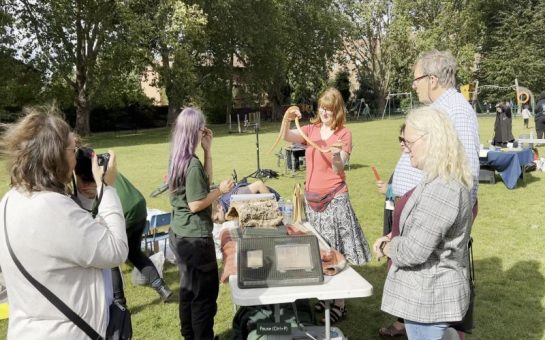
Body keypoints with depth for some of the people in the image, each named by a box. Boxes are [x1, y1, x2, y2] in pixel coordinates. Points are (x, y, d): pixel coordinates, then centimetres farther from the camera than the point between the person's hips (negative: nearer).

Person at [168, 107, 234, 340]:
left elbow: (204, 181, 12)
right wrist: (221, 191, -10)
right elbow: (196, 205, -22)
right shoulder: (192, 163, -22)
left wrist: (208, 149, 7)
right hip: (195, 237, -9)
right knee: (205, 292, 5)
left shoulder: (177, 158, 5)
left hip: (180, 235, 9)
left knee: (189, 289, 20)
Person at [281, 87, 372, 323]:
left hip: (334, 198, -5)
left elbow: (339, 168, -13)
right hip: (311, 197, 5)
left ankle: (339, 304, 6)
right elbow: (287, 137, -10)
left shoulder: (344, 135, -5)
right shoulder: (311, 129, 6)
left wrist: (336, 155, -34)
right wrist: (287, 119, -28)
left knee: (336, 251, -2)